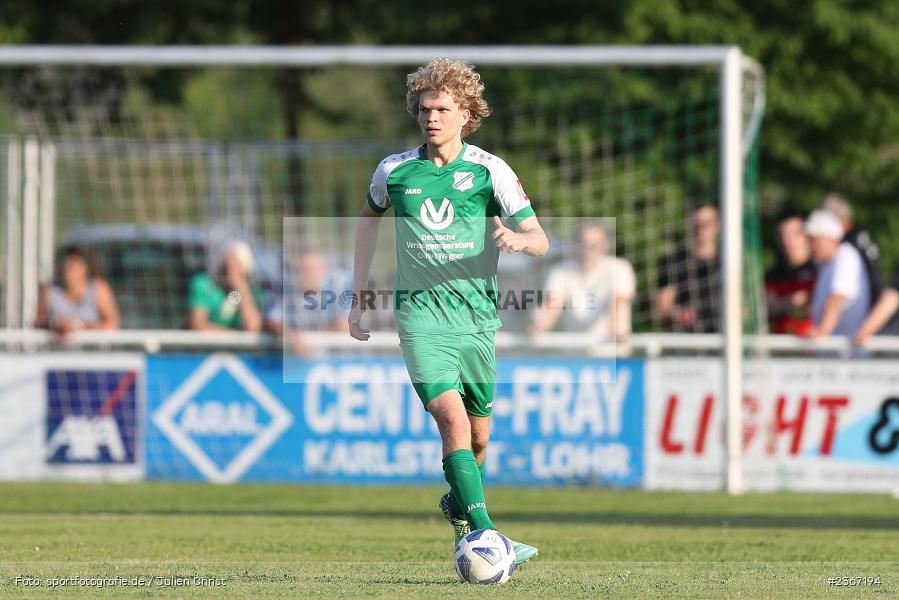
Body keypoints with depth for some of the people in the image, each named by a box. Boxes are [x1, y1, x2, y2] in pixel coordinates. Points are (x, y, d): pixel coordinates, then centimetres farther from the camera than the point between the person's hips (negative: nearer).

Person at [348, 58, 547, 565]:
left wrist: (517, 239, -30)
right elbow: (370, 217, 23)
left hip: (478, 313, 1)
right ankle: (487, 537, -30)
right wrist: (359, 295, 21)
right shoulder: (394, 171, 2)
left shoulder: (490, 170, -3)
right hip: (421, 312, -1)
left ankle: (459, 505, 44)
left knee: (478, 436, 11)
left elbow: (541, 242, -5)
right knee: (454, 421, -21)